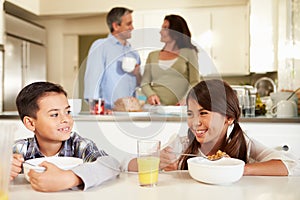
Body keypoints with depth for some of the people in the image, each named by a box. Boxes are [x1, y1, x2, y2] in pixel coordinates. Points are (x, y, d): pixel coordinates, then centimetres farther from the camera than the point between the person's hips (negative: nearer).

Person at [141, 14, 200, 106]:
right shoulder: (153, 55, 17)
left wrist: (186, 99, -13)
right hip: (155, 106, 2)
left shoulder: (188, 53, 9)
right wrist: (150, 94, -6)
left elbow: (194, 82, 4)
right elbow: (144, 82, 14)